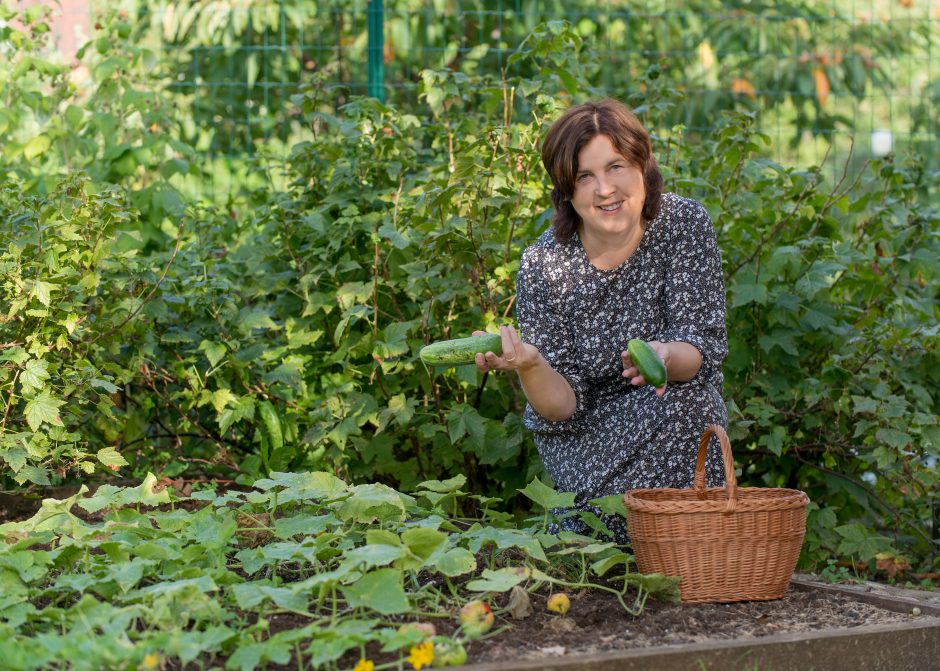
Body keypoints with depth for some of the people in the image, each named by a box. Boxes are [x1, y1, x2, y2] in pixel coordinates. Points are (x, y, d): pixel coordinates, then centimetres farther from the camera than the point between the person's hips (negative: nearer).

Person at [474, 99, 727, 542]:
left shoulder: (684, 224, -13)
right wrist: (528, 365, -39)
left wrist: (667, 357, -42)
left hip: (680, 420, 2)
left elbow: (704, 347, -18)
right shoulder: (542, 266, -16)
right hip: (586, 436, -2)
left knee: (686, 396, -32)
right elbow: (562, 406, -16)